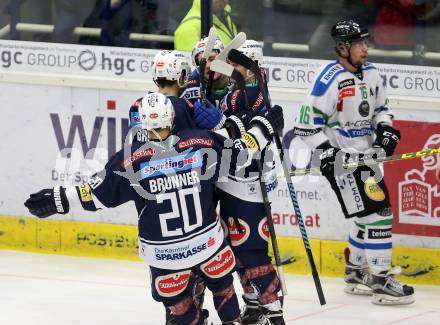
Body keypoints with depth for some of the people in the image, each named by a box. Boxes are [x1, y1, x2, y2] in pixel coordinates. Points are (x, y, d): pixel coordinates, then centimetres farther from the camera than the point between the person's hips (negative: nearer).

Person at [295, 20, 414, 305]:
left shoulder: (371, 74, 7)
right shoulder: (330, 79, -17)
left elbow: (381, 108, 21)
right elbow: (309, 121, -16)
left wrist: (385, 128, 1)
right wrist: (325, 152, -21)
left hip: (366, 154, 9)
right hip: (340, 155, -9)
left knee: (368, 215, 16)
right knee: (377, 212, -14)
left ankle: (356, 272, 31)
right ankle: (381, 281, -10)